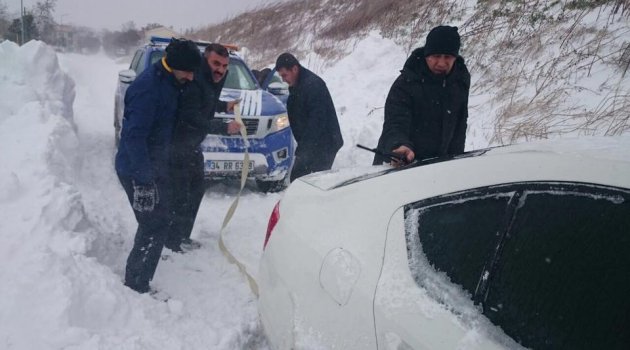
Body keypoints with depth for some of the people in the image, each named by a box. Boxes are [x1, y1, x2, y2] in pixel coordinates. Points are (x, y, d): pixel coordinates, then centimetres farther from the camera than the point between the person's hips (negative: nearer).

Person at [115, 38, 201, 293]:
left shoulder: (169, 81, 5)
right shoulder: (148, 88, -24)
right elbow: (134, 136, -27)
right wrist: (144, 180, -28)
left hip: (155, 164, 10)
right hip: (138, 170, -10)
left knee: (161, 219, 21)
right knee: (155, 225, -7)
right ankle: (136, 287, 5)